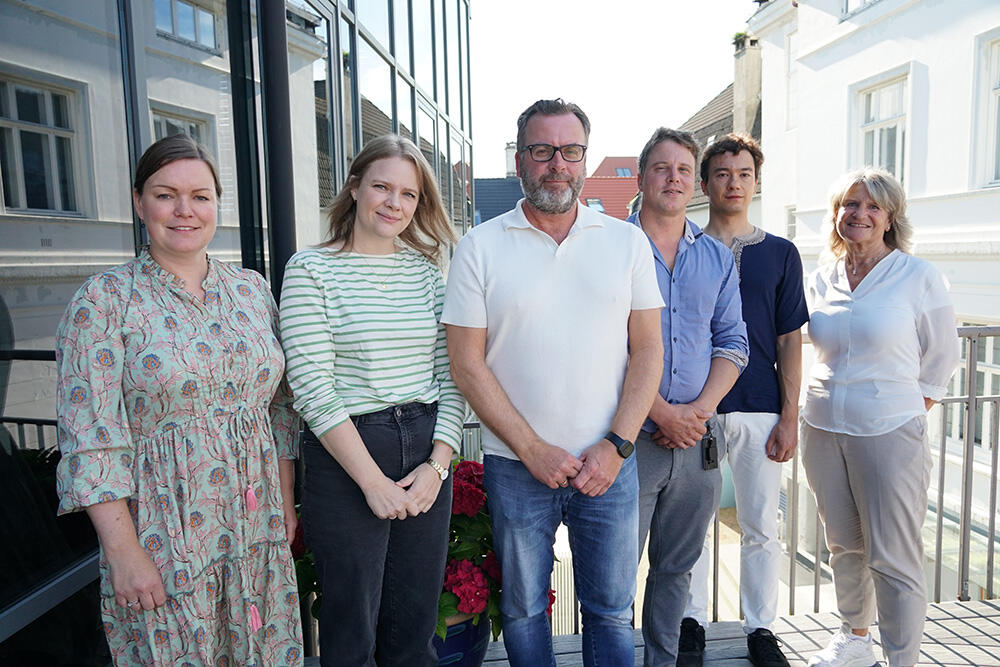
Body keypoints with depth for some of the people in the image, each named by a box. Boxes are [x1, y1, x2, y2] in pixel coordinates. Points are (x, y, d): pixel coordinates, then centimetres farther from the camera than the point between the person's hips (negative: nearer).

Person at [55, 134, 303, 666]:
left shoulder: (252, 289, 6)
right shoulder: (103, 301, -7)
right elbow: (91, 440, -11)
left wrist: (286, 501, 8)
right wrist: (123, 551, -14)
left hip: (258, 531, 4)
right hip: (164, 537, -4)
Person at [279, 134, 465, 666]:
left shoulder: (427, 271, 8)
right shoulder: (311, 270, -5)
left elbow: (451, 375, 6)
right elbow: (312, 387, -11)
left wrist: (438, 464, -5)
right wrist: (373, 480, -13)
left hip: (427, 455, 4)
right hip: (344, 459, -3)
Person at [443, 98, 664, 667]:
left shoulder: (627, 242, 4)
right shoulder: (481, 247, -2)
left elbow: (648, 350, 2)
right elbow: (467, 364, -5)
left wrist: (616, 446, -8)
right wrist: (534, 450, -10)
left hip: (609, 465, 1)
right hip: (516, 465, -1)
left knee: (612, 611, 14)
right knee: (524, 609, 15)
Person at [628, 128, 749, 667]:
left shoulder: (717, 257, 11)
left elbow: (732, 341, 8)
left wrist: (700, 409, -8)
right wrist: (661, 413, -14)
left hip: (698, 439, 4)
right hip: (631, 438, -4)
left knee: (676, 566, 17)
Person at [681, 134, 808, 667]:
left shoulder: (780, 253, 6)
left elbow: (789, 341, 5)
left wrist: (789, 417, -1)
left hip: (759, 410, 1)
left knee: (761, 528, 10)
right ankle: (692, 620, 28)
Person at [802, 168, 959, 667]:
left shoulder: (919, 277, -4)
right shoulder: (820, 280, 7)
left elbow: (941, 360, 3)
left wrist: (909, 414, 1)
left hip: (890, 433, -4)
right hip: (823, 429, 4)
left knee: (893, 556, 1)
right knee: (844, 546, 16)